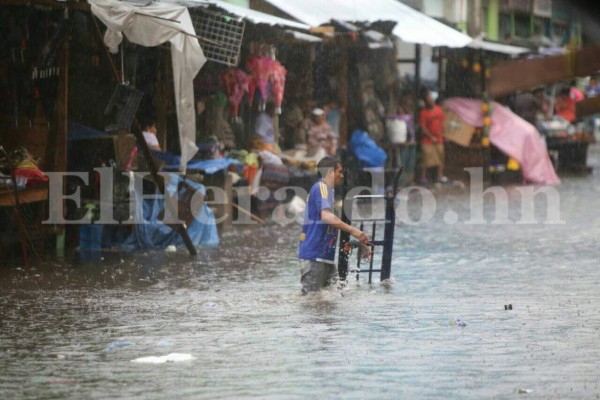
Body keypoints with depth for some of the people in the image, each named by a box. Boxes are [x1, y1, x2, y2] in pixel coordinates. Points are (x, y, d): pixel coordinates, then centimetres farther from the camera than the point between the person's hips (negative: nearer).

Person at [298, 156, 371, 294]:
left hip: (324, 254, 10)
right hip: (314, 253, -10)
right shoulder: (321, 187, -11)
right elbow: (326, 216, -27)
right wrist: (353, 231, -32)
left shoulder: (327, 189, 20)